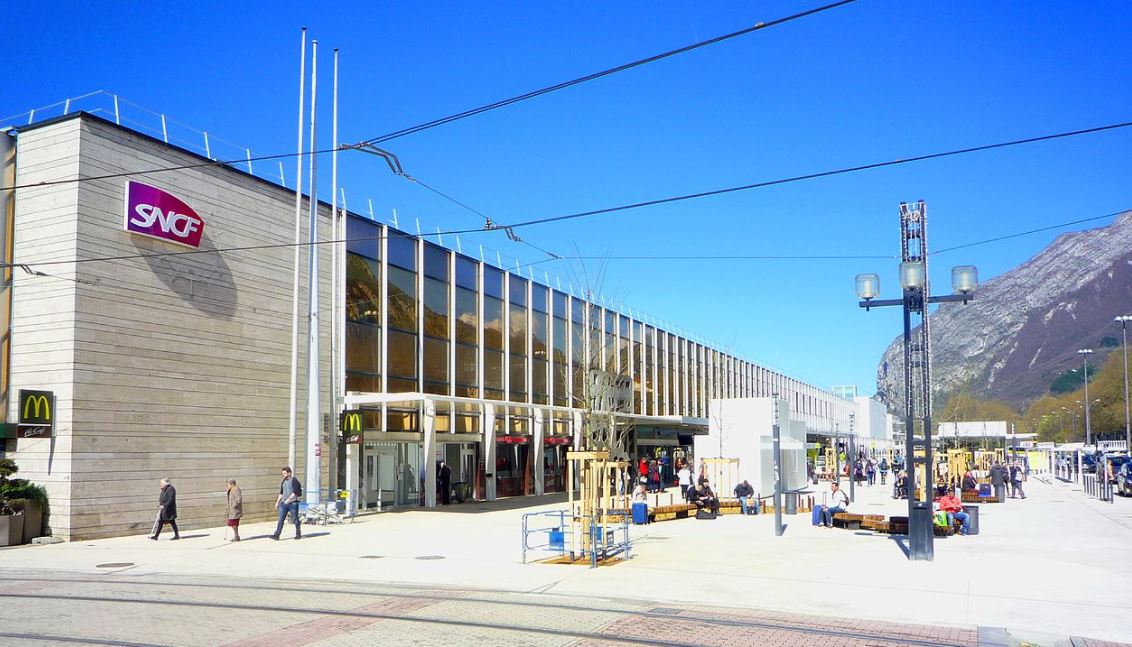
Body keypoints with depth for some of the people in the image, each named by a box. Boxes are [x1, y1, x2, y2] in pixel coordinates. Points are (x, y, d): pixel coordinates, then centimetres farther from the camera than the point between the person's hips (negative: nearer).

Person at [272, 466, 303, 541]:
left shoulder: (294, 481, -8)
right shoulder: (283, 482, 13)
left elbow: (295, 492, -15)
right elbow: (281, 493, 20)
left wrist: (288, 499, -22)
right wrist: (277, 502, 15)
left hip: (293, 503, -6)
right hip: (284, 503, 6)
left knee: (295, 519, 3)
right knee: (281, 519, -3)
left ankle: (298, 534, 16)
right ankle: (276, 535, -7)